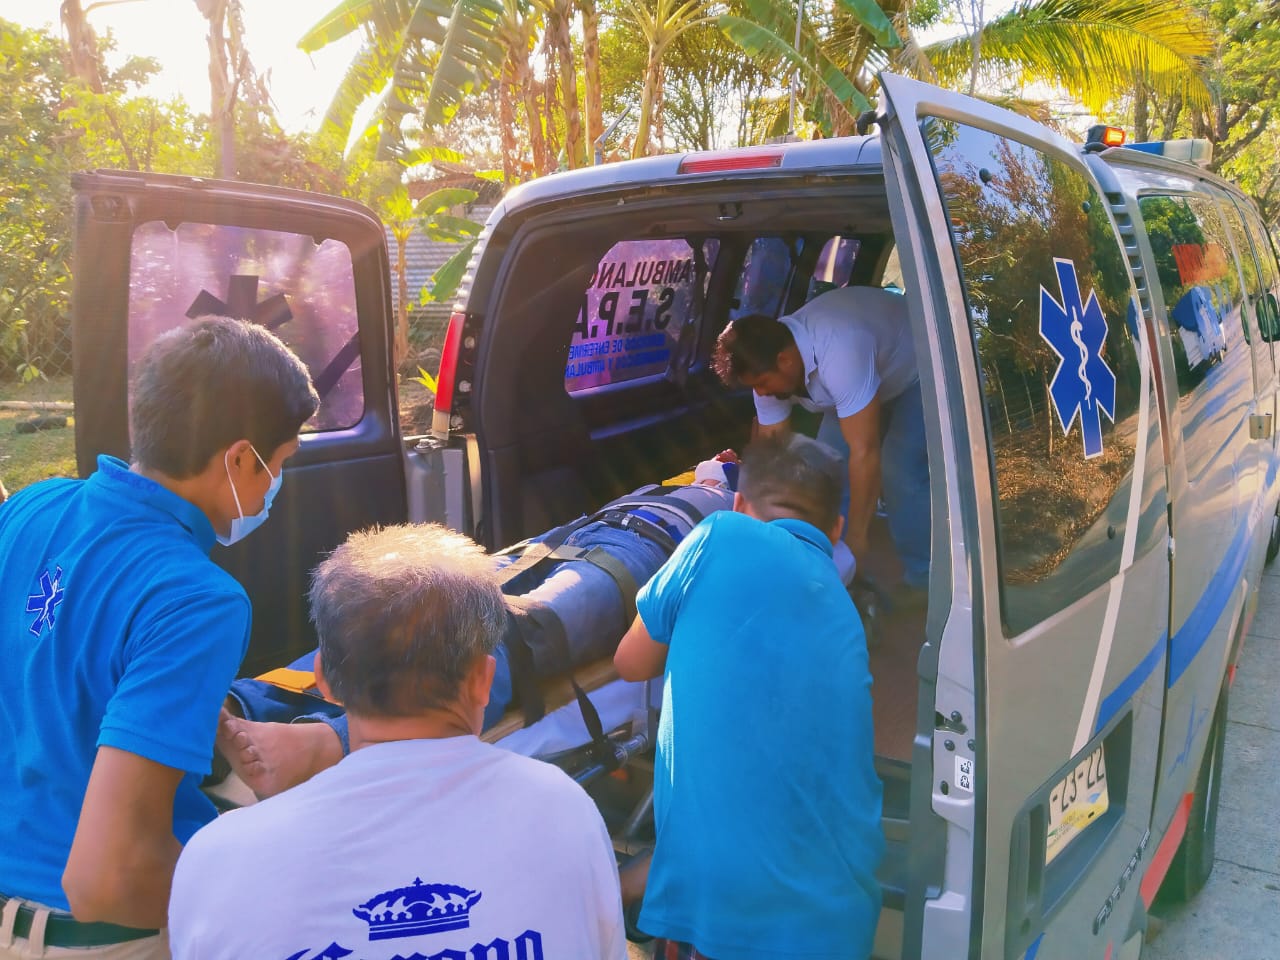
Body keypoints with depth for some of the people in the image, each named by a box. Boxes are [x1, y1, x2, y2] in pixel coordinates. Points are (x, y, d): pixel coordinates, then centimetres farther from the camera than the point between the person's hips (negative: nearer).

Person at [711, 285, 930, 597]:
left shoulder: (837, 353, -44)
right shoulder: (768, 362, -19)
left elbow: (864, 453, -41)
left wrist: (857, 537, -33)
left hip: (921, 369, -7)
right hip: (867, 377, 7)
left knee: (900, 471, -20)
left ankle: (922, 582, -5)